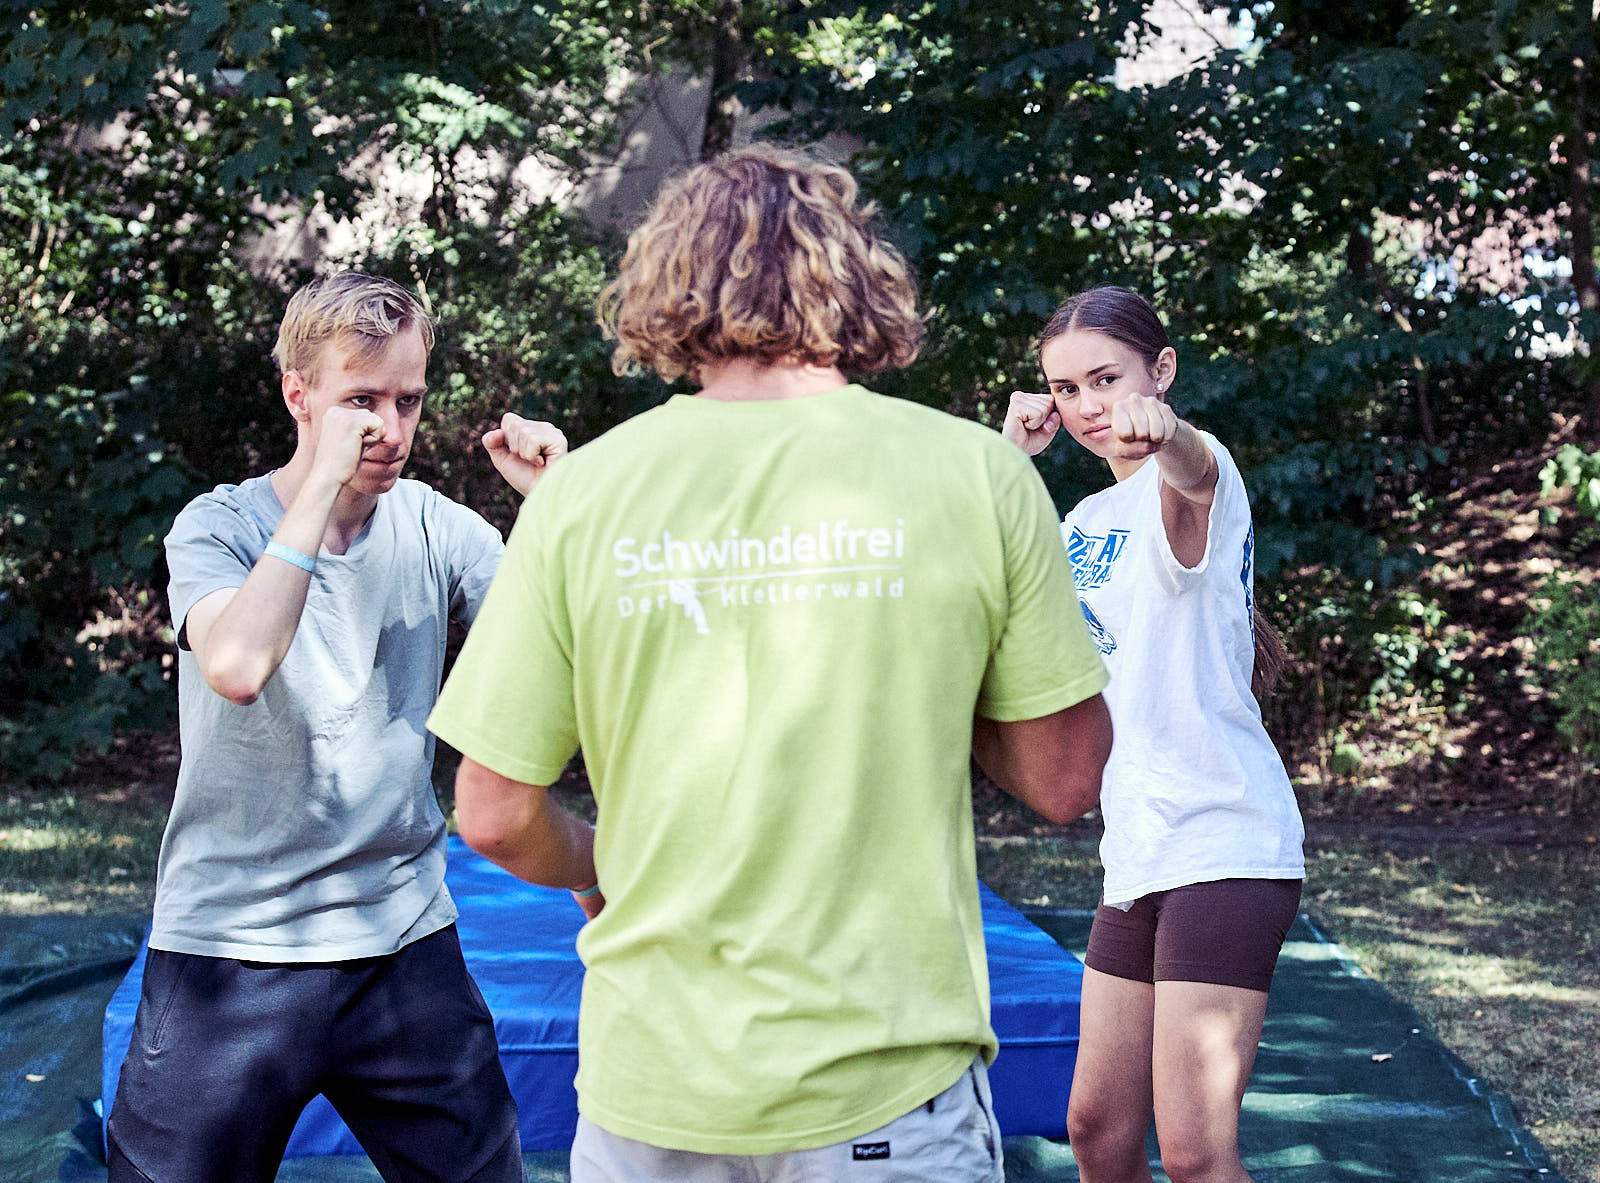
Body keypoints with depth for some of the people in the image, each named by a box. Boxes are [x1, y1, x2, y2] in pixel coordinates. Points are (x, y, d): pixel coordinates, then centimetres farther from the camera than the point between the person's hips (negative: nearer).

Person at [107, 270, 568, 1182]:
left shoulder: (435, 527, 3)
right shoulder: (218, 527, -5)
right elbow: (236, 666, -27)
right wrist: (326, 484, -24)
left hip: (405, 939, 3)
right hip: (232, 948, -3)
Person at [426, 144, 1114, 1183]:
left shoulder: (579, 490, -5)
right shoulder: (978, 472, -7)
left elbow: (496, 816, -2)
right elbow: (1067, 780, -2)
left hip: (648, 1093, 1)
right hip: (889, 1091, -1)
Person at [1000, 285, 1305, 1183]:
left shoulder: (1200, 479, -9)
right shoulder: (1089, 522, 17)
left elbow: (1195, 471, -34)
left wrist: (1163, 429, -58)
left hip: (1223, 846, -8)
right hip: (1137, 859, 8)